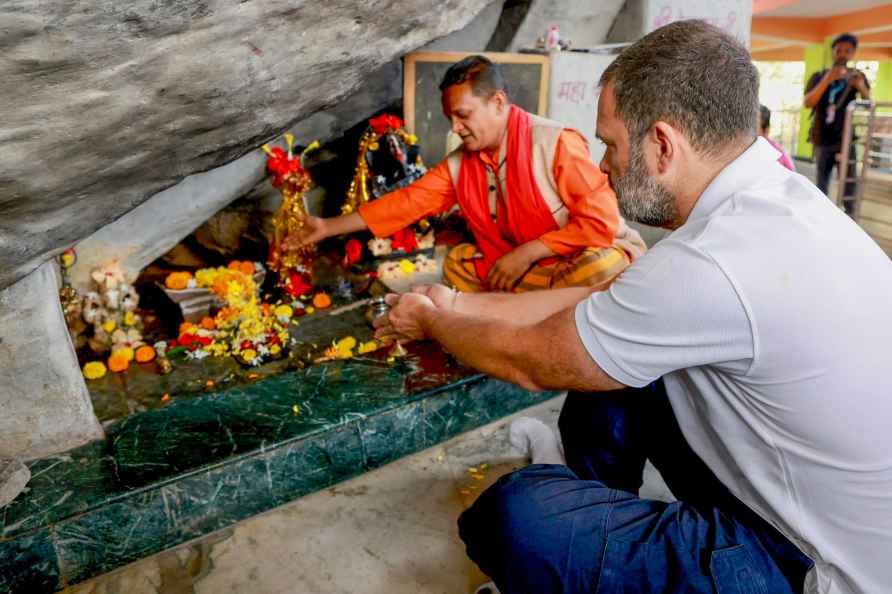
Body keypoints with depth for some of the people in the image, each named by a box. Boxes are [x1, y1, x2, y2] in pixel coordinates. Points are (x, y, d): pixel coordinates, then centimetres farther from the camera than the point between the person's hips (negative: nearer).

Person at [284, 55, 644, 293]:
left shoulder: (555, 144, -20)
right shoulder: (459, 165, -1)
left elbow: (602, 220, -24)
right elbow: (406, 202, -1)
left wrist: (527, 252, -24)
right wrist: (329, 227, -2)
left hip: (593, 257, -6)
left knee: (606, 265, -37)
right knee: (458, 263, -3)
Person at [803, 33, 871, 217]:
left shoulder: (856, 76, 6)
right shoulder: (818, 77, 5)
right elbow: (807, 103, -11)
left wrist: (862, 88, -22)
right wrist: (826, 81, -23)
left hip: (845, 139, -1)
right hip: (823, 140, 1)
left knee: (848, 181, -6)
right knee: (821, 182, 10)